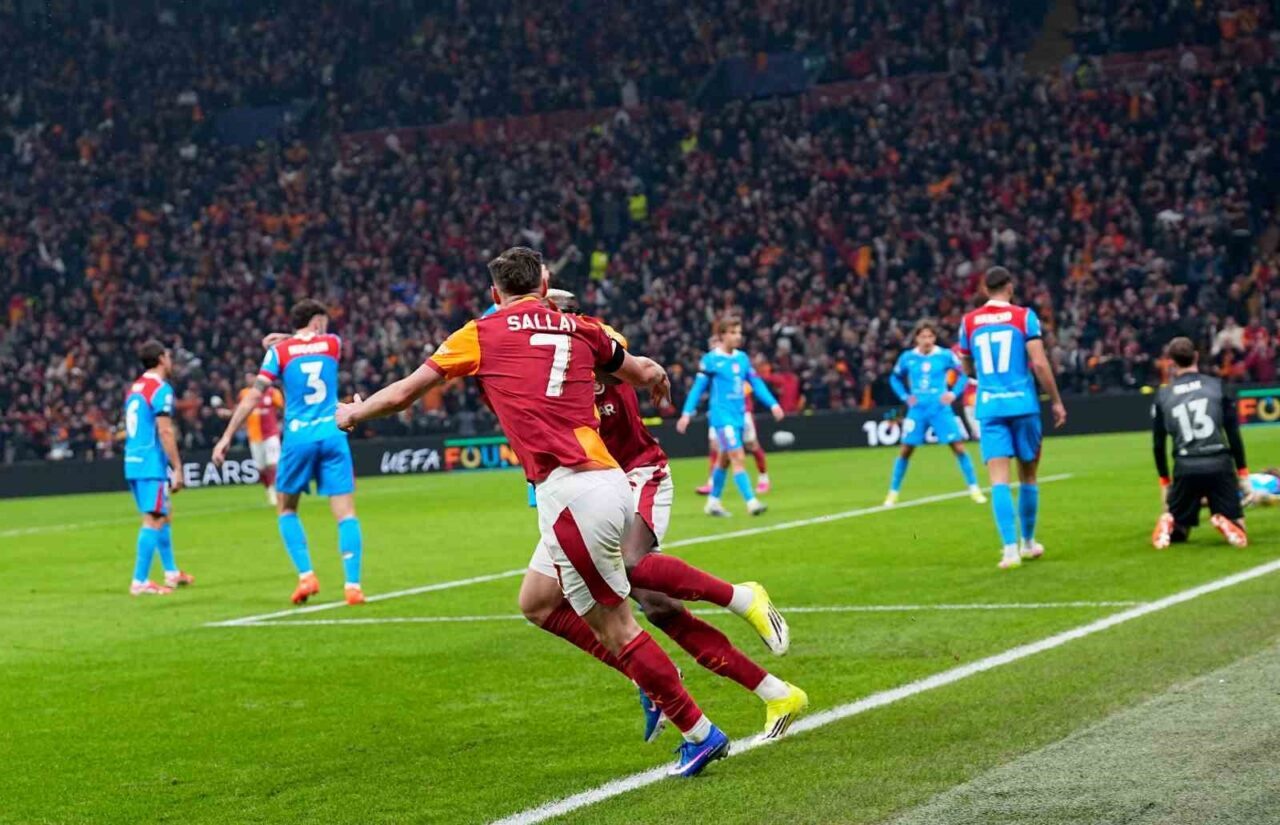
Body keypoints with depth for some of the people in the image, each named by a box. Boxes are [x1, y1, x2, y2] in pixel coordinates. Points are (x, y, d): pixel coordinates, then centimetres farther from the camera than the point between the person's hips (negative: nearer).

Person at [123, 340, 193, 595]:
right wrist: (177, 468, -15)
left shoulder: (134, 389, 17)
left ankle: (171, 573, 29)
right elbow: (165, 432, -17)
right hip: (152, 464, -9)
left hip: (133, 462, 9)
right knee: (153, 520, -9)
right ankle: (140, 581, -13)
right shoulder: (161, 389, -11)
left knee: (163, 516, 20)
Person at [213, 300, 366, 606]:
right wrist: (285, 338, 33)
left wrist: (227, 437, -3)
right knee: (345, 513, 0)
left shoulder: (279, 351, 3)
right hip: (332, 435, 1)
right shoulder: (332, 343, 7)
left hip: (298, 438, 0)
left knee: (286, 509, 16)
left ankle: (306, 575, 3)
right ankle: (353, 585, -9)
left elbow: (253, 396, -4)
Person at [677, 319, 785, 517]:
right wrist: (687, 413, -9)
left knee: (725, 460, 14)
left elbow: (756, 383, 11)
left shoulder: (742, 358, 9)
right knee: (738, 457, -15)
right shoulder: (711, 359, -7)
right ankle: (751, 501, -19)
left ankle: (713, 502, 27)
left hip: (739, 415, 6)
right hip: (722, 416, -6)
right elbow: (698, 388, -4)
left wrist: (773, 404, 2)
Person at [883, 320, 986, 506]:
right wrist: (905, 396, 3)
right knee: (906, 450, 1)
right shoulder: (907, 358, 1)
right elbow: (895, 378, 17)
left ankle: (974, 489, 5)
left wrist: (953, 393, -5)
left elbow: (963, 376, 8)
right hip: (917, 410, 1)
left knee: (958, 447, -5)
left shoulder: (945, 356, -3)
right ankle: (893, 493, 12)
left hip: (940, 409, -1)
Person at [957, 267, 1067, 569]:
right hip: (1022, 404, -1)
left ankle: (1010, 548, -16)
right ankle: (1028, 542, 26)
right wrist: (1056, 401, 1)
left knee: (999, 479, -5)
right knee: (1028, 477, 15)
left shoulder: (968, 321, 6)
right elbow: (1039, 364, -8)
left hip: (989, 407, 1)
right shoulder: (1024, 316, -2)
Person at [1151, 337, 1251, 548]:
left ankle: (1168, 524, -17)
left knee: (1177, 534, 17)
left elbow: (1158, 445, 12)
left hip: (1185, 469, 1)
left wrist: (1164, 481, 22)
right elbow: (1234, 433, 3)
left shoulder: (1163, 396, 9)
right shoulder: (1217, 386, 5)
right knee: (1238, 535, 7)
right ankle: (1224, 523, -26)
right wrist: (1243, 473, 9)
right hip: (1220, 465, -1)